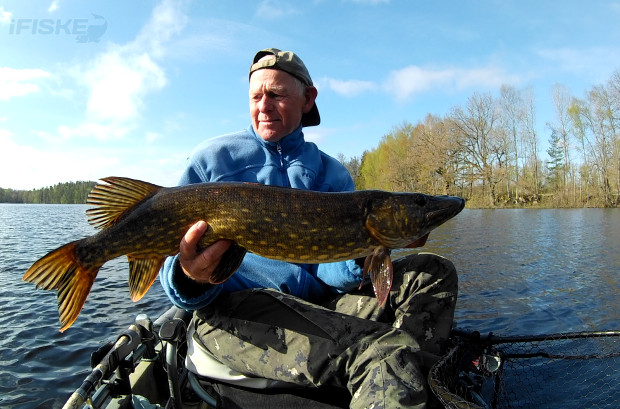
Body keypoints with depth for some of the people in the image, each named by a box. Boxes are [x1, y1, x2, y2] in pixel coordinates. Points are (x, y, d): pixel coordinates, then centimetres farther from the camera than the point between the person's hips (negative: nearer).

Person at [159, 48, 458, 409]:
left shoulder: (334, 174, 10)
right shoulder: (212, 158, 4)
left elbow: (328, 269, 3)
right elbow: (174, 255, 0)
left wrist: (359, 259, -21)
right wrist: (190, 280, -25)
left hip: (317, 304, 5)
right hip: (234, 308, -4)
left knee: (432, 272, -10)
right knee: (383, 351, -32)